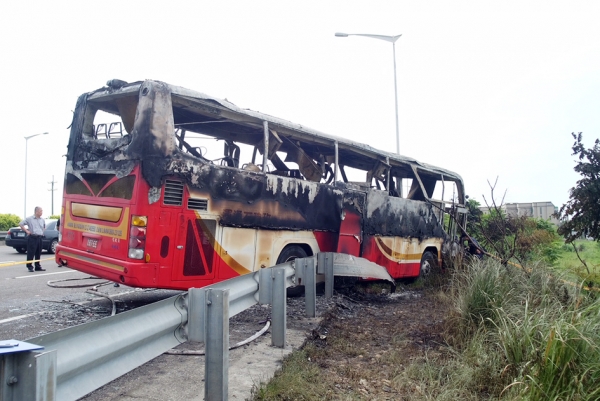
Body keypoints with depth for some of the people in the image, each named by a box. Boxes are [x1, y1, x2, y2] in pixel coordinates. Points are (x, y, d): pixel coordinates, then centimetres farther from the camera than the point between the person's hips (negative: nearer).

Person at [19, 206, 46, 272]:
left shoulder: (42, 220, 13)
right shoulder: (29, 219, -4)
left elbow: (44, 227, 31)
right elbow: (21, 224, -3)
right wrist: (26, 231, -7)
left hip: (40, 238, 6)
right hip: (32, 237, -6)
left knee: (38, 253, 9)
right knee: (31, 253, -4)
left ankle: (38, 267, 16)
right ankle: (30, 267, 2)